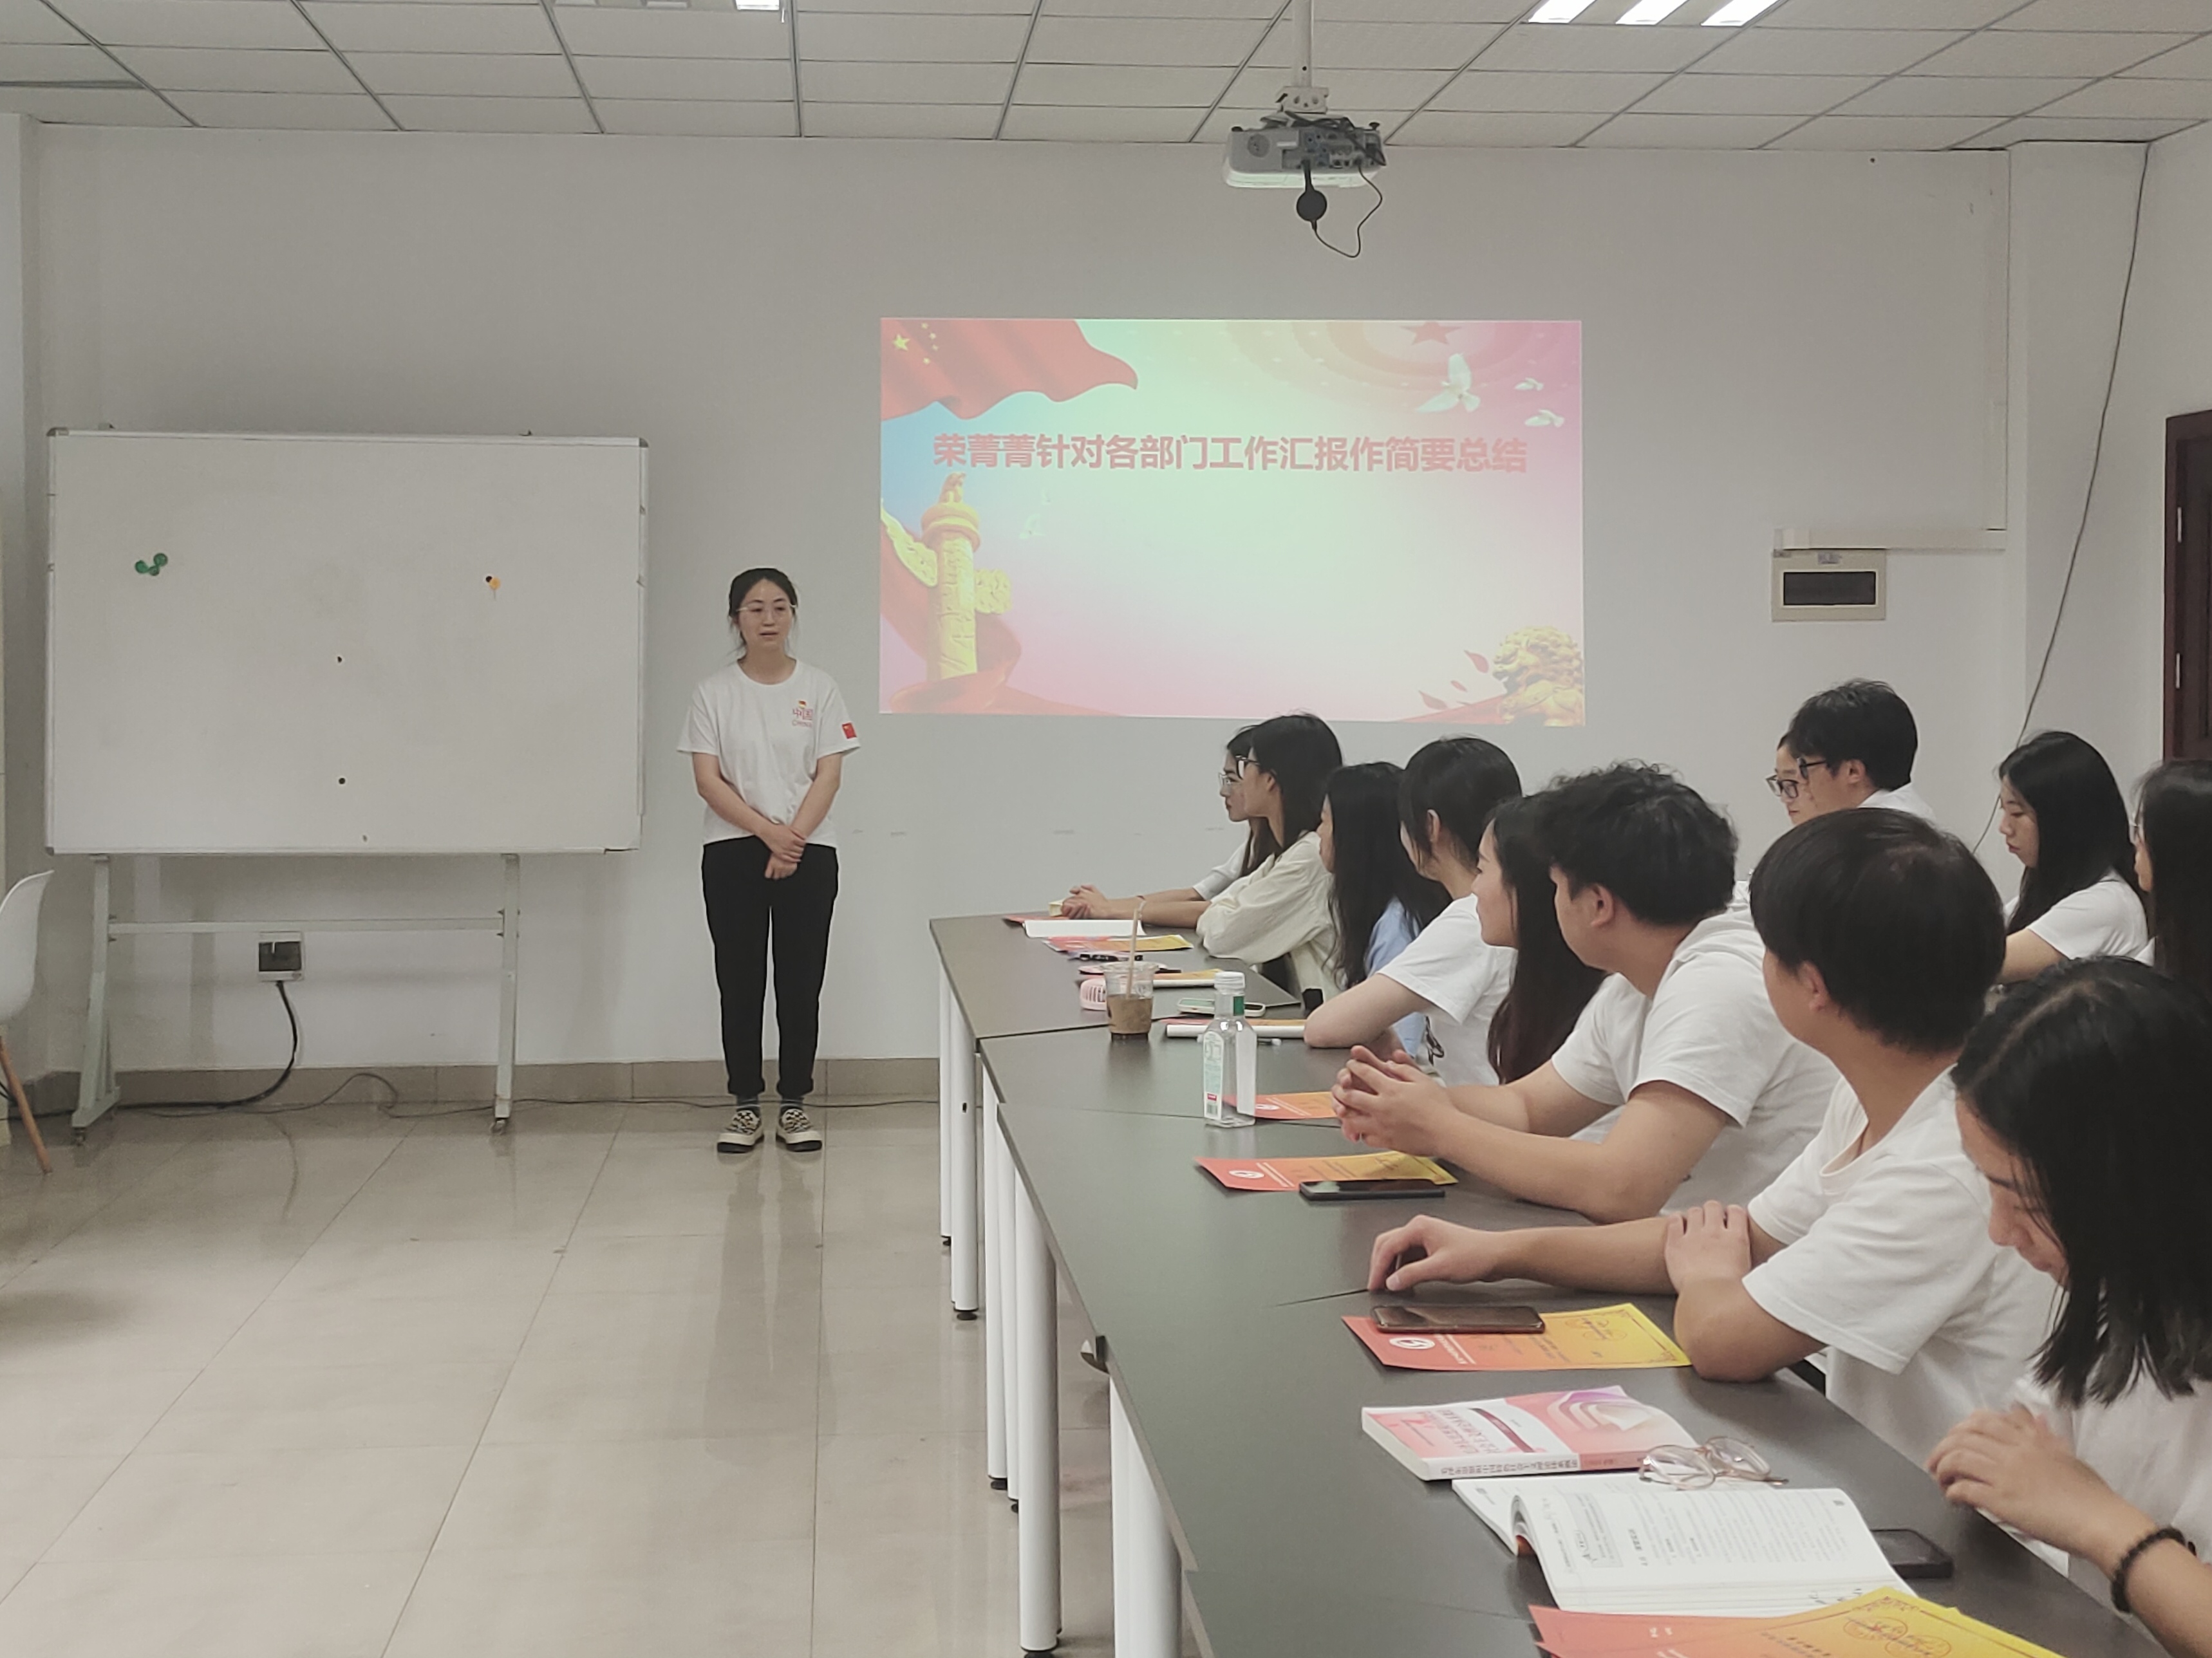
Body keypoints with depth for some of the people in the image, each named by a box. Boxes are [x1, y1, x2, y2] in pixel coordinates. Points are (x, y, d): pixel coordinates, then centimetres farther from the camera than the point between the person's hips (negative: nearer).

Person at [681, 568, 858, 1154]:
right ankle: (746, 1106, 12)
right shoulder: (714, 692, 2)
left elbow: (829, 775, -2)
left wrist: (794, 838, -13)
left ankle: (794, 1105, 12)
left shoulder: (819, 688, 3)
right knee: (740, 984, 4)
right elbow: (708, 780, -4)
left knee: (801, 984, 2)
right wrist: (767, 831, -15)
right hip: (733, 856, 0)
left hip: (809, 852, 0)